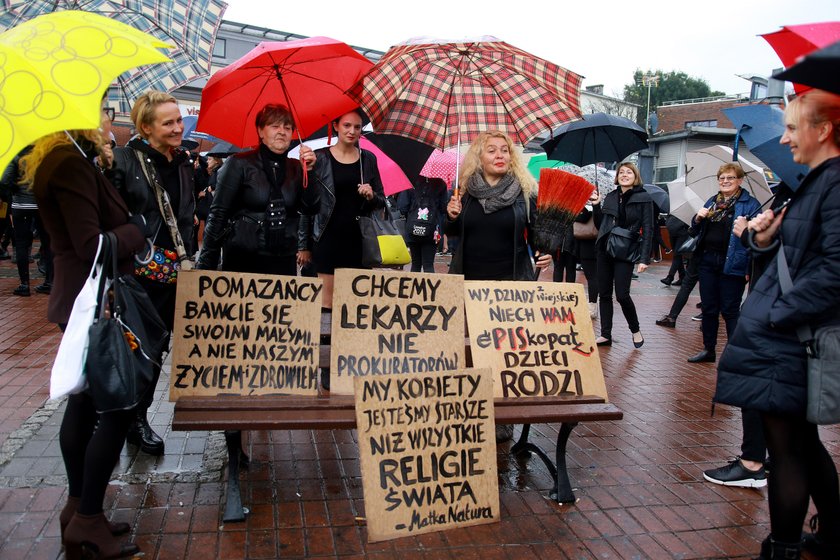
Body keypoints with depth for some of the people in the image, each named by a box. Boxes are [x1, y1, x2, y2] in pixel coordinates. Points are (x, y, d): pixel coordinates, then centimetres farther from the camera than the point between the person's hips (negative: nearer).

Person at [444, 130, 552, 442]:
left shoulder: (525, 191, -1)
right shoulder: (467, 191, 5)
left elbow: (535, 233, 5)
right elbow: (454, 234, 15)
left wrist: (543, 254, -14)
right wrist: (452, 217, -5)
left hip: (511, 282, -2)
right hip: (469, 281, 2)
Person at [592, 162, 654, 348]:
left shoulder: (644, 198, -2)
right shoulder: (610, 197, 12)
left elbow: (648, 229, -6)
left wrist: (644, 258, -13)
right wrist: (596, 205, 1)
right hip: (605, 250, 5)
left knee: (622, 295, -9)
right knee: (604, 294, 6)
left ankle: (635, 330, 15)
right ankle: (605, 335, 14)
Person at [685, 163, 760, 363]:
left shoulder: (750, 204, -5)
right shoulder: (712, 202, 14)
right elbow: (697, 230, 20)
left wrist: (750, 268, -19)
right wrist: (698, 218, -2)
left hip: (731, 264, -6)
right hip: (707, 261, 6)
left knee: (730, 310, 0)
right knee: (708, 308, 12)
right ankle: (708, 349, 25)